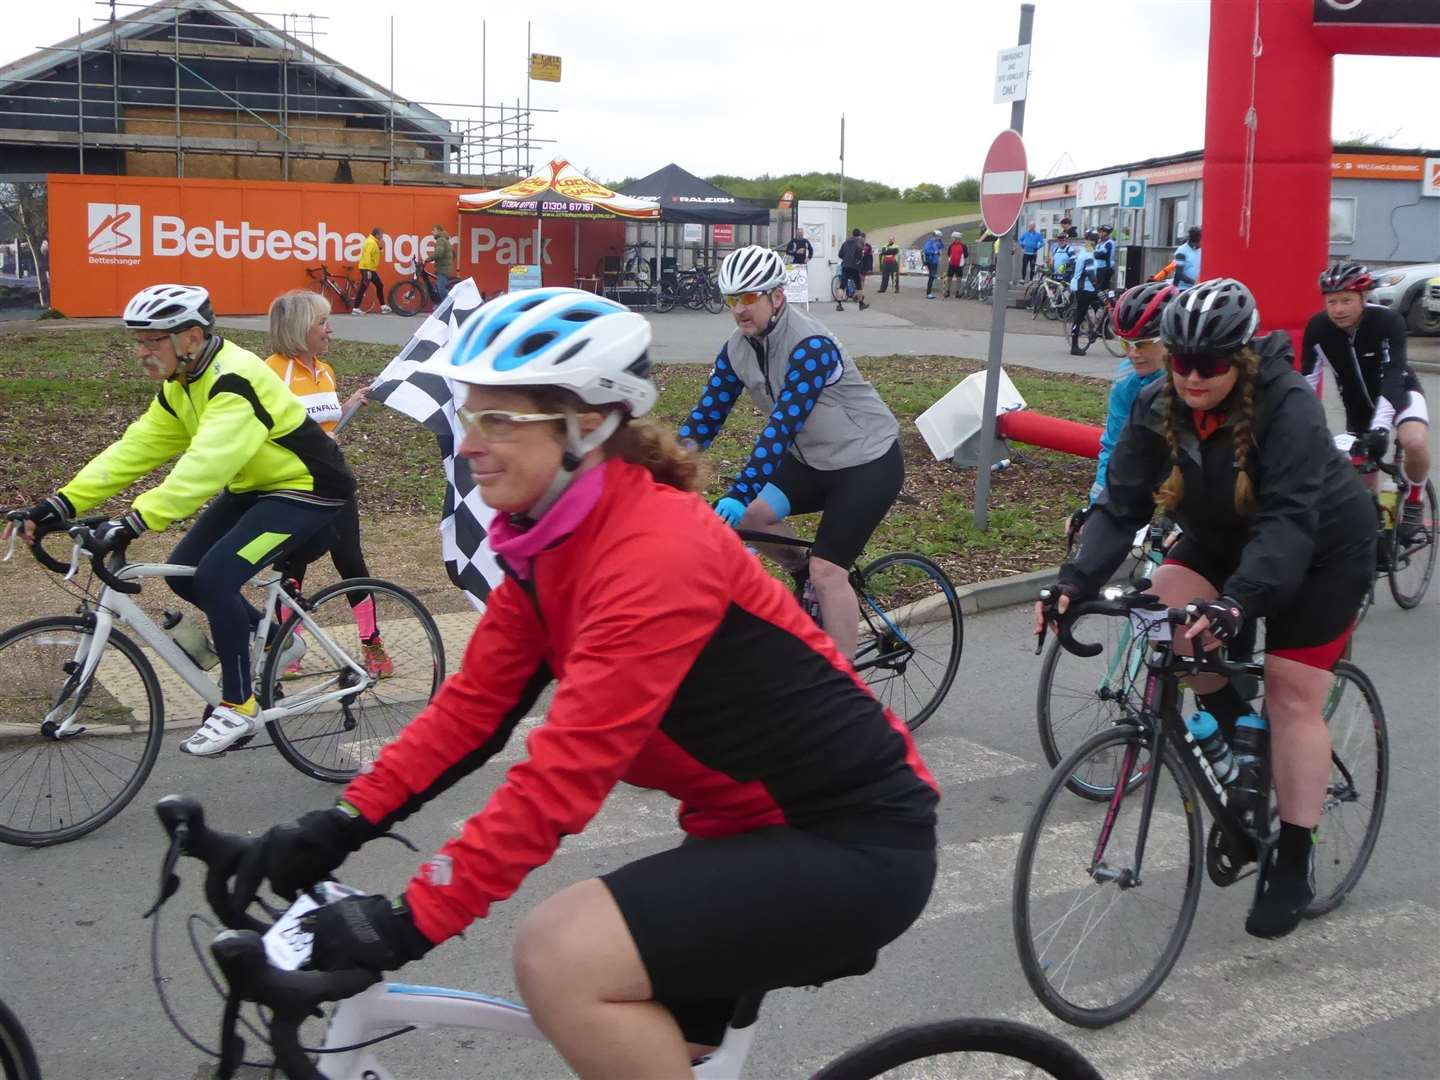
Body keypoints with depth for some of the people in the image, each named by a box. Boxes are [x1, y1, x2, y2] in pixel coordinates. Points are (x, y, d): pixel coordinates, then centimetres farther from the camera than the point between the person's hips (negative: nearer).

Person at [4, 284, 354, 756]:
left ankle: (239, 706, -7)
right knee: (183, 573, 2)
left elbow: (203, 466, -39)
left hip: (305, 488, -9)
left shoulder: (235, 381, -27)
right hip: (252, 487, 9)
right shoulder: (180, 386, 2)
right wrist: (63, 503, -12)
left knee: (215, 576, -21)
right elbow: (134, 449, -3)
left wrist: (133, 522, -45)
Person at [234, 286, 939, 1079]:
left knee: (562, 958, -23)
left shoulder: (656, 551, -25)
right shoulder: (549, 539, 3)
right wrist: (344, 821, -7)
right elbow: (473, 703, 3)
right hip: (755, 826, 9)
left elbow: (567, 768, -30)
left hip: (856, 841, -9)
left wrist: (411, 920, -30)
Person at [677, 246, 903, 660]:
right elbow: (707, 413, -6)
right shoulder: (737, 349, -5)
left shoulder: (811, 345, -28)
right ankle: (804, 577, 14)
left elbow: (784, 424, -37)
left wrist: (740, 493, -43)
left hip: (867, 462, -7)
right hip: (812, 459, 7)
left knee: (827, 572, -12)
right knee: (752, 516, -12)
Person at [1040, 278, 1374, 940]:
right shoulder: (1157, 409, -18)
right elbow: (1120, 507, -22)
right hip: (1225, 538, 5)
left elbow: (1288, 521, -40)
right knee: (1163, 604, -21)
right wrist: (1074, 582, -37)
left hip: (1322, 551, -5)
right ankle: (1234, 725, 4)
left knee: (1292, 697, -8)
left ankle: (1292, 870, 3)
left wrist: (1237, 600, -55)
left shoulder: (1288, 406, -32)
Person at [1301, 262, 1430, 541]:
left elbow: (1392, 378, -38)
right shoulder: (1318, 328, -21)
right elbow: (1307, 380, -18)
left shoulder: (1388, 321, -29)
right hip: (1358, 402, 4)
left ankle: (1413, 502, -5)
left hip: (1398, 392, -3)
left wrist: (1381, 426, -50)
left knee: (1415, 443, -31)